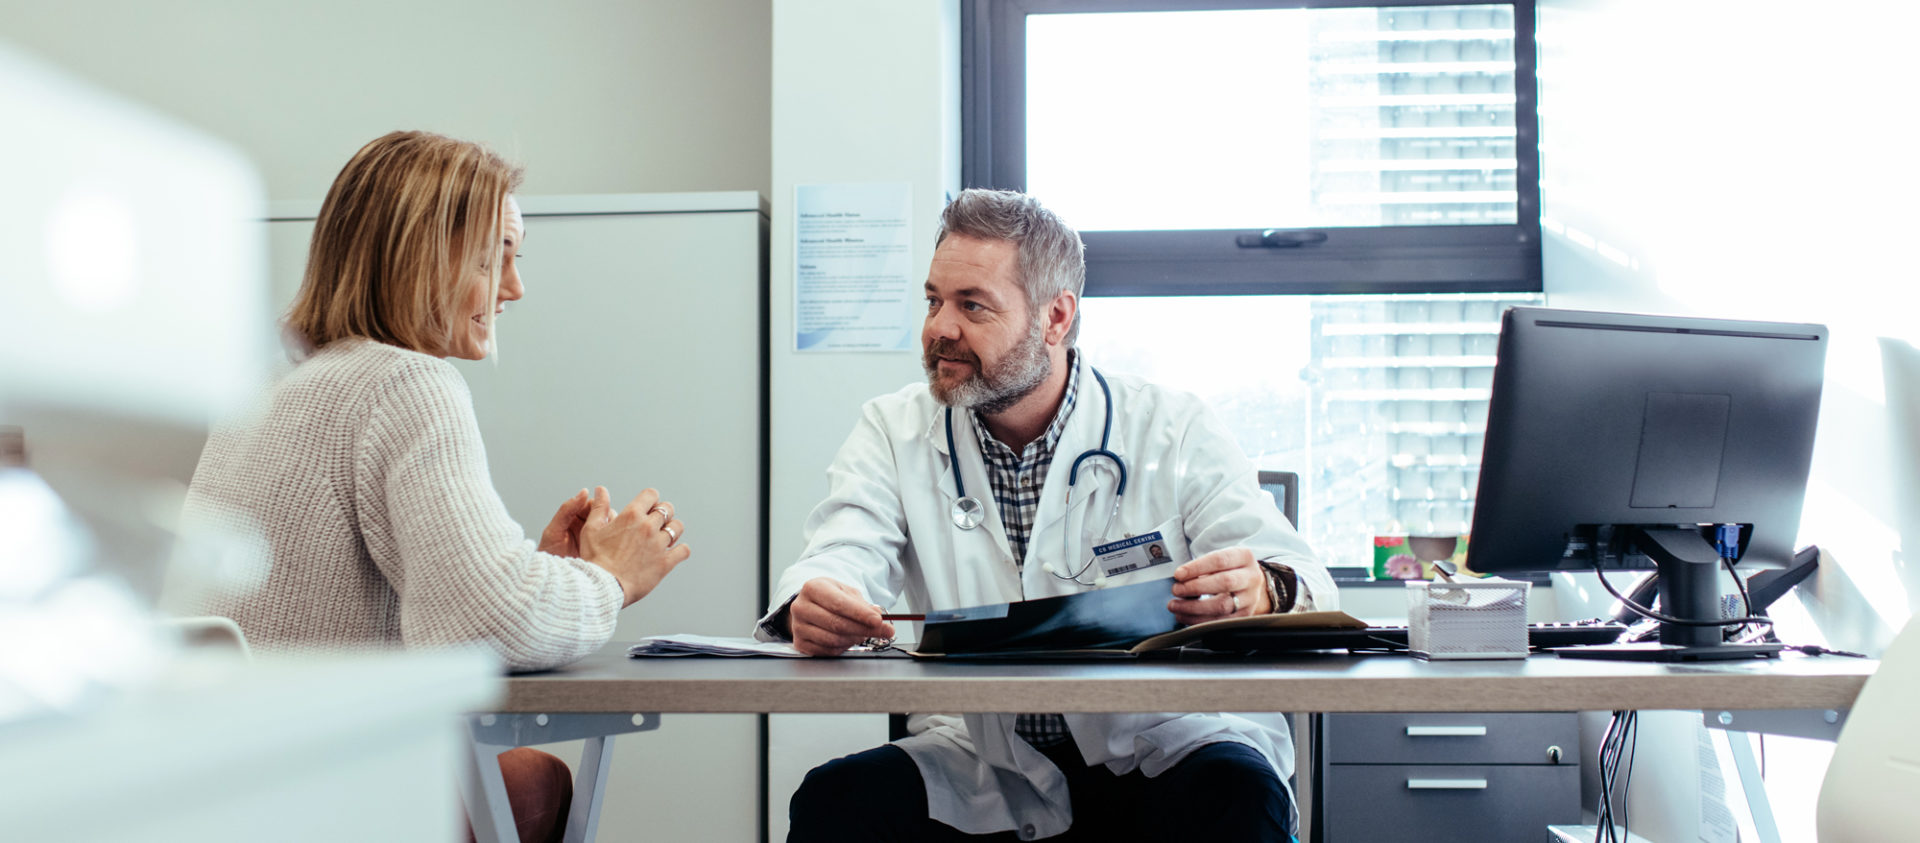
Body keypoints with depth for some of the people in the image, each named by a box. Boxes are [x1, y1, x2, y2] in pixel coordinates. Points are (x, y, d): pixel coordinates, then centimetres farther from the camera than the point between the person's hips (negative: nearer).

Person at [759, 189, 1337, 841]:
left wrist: (1263, 591, -33)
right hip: (979, 757, 2)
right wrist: (811, 606, -34)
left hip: (1161, 744, -1)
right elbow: (841, 560, -8)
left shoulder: (1173, 429, 1)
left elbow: (1300, 580, -7)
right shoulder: (895, 433, 8)